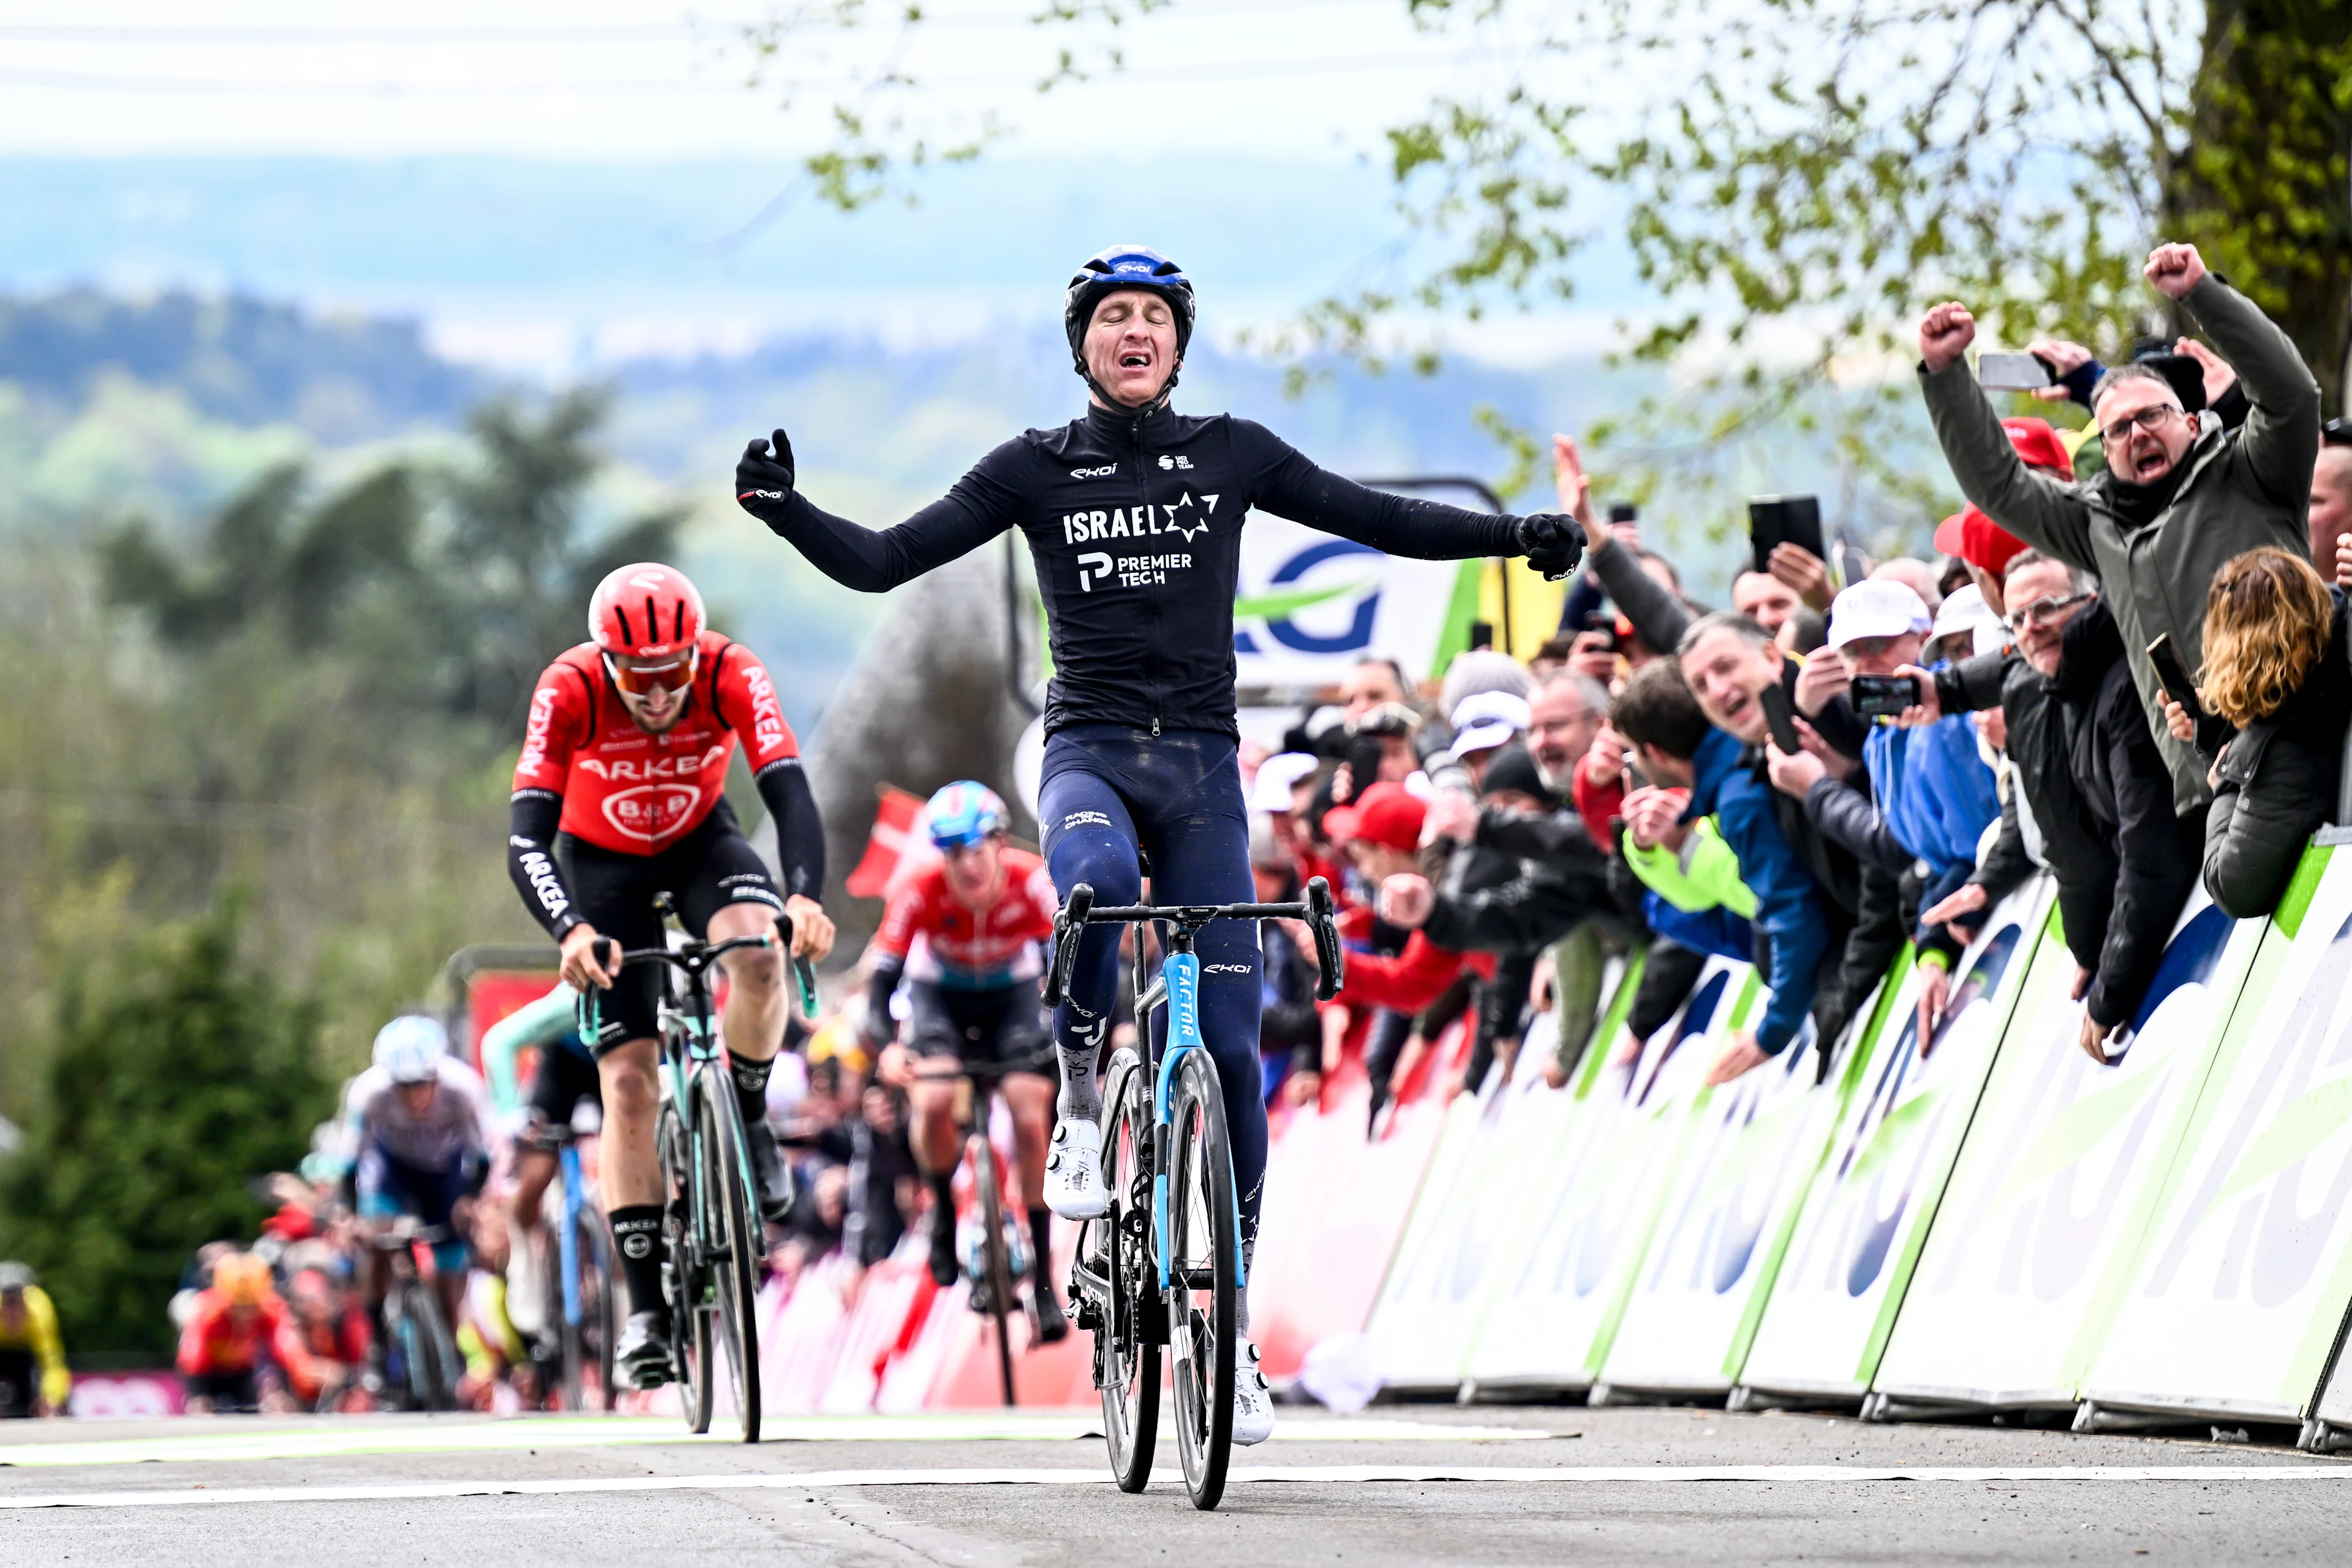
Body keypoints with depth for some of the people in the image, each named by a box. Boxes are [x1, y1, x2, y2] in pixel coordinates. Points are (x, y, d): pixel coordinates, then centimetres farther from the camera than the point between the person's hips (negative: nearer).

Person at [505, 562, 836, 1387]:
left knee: (758, 951, -33)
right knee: (627, 1079, -10)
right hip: (602, 860, -1)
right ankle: (646, 1303, -5)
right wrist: (570, 932, -55)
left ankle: (748, 1118, -5)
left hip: (701, 837, 1)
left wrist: (805, 897, -56)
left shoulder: (731, 675, -30)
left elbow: (791, 796, -38)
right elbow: (526, 838, -37)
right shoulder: (569, 691, -32)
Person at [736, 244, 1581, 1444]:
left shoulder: (1231, 455, 8)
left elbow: (1376, 518, 12)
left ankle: (1229, 1315, 6)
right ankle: (1080, 1093, -15)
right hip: (1090, 753, -2)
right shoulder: (1035, 470, 5)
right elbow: (884, 562, 2)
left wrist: (1513, 536, 3)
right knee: (1100, 883, -40)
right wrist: (786, 512, -14)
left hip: (1202, 767, 2)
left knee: (1229, 1048, -4)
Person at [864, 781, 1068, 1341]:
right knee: (933, 1101, -26)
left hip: (1012, 992, 0)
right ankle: (944, 1209, 2)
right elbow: (884, 975, -30)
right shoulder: (922, 893, -31)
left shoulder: (1030, 882, -30)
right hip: (940, 994, 0)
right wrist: (884, 1048, -47)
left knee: (1031, 1117, -14)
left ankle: (1042, 1274, -4)